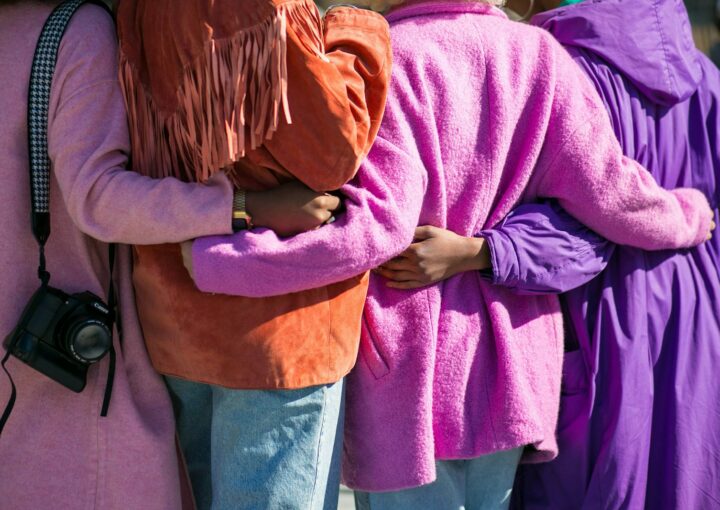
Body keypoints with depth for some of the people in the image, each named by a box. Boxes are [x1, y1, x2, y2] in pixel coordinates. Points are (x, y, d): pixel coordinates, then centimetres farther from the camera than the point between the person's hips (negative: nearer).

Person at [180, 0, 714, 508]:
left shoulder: (387, 58, -15)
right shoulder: (539, 54, -2)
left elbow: (375, 226, -24)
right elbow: (610, 194, -3)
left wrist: (213, 260, -22)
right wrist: (689, 215, 18)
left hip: (410, 362, -5)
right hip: (510, 357, 5)